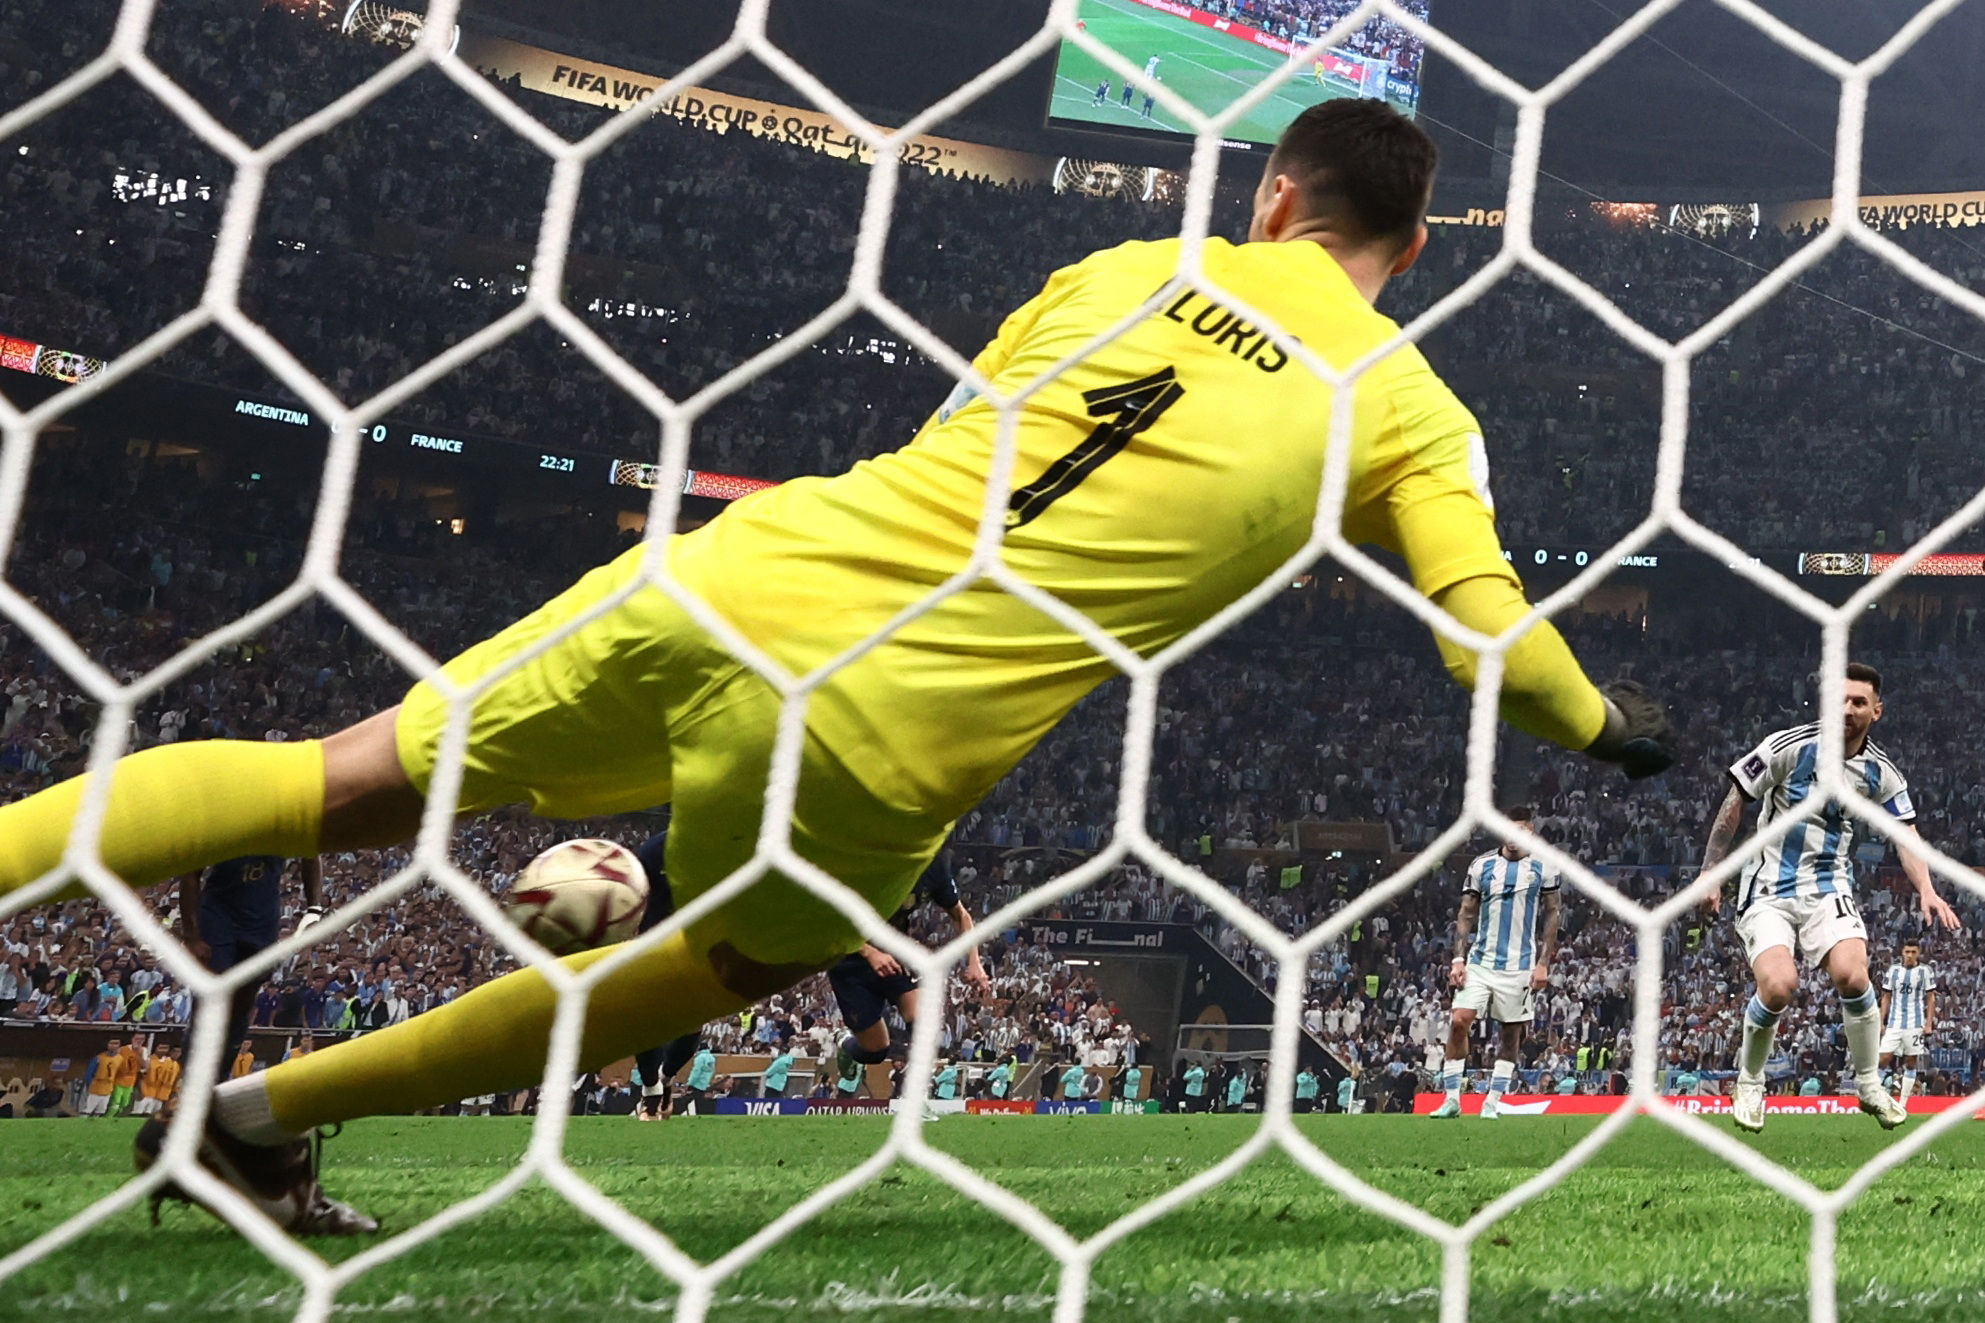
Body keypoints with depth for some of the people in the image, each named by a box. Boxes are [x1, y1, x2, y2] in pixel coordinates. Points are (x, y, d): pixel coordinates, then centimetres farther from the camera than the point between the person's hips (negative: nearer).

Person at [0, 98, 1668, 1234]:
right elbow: (1491, 631, 3)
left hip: (729, 584, 3)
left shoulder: (1121, 266, 17)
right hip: (873, 749, -2)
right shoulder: (1409, 410, 7)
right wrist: (1609, 726, 24)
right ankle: (267, 1116, 26)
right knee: (741, 960, 26)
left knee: (352, 786, 11)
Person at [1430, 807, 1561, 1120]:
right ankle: (1451, 1098, -4)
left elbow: (1553, 915, 3)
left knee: (1512, 1033, 4)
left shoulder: (1544, 867, -1)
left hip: (1519, 965, -1)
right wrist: (1458, 959, -3)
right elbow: (1466, 915, 6)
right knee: (1459, 1022, -11)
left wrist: (1543, 963, -4)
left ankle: (1492, 1101, 14)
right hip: (1480, 961, 1)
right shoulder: (1482, 865, 3)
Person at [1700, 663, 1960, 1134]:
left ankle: (1869, 1085, 2)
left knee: (1852, 976, -22)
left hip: (1829, 888, 3)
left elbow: (1907, 836, 7)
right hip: (1769, 888, -3)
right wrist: (1710, 874, -6)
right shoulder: (1789, 746, -11)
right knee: (1779, 986, -23)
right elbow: (1733, 805, -5)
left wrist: (1927, 891, -12)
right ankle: (1749, 1084, 4)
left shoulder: (1881, 772, 1)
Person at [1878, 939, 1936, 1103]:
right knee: (1884, 1059, -7)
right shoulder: (1893, 970, 5)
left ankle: (1902, 1104, 8)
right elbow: (1886, 997, 10)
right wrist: (1881, 1022, 4)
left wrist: (1929, 1024, -5)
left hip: (1915, 1024, -1)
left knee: (1911, 1063, 2)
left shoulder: (1926, 971, 0)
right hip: (1894, 1023, 1)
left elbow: (1931, 998, 2)